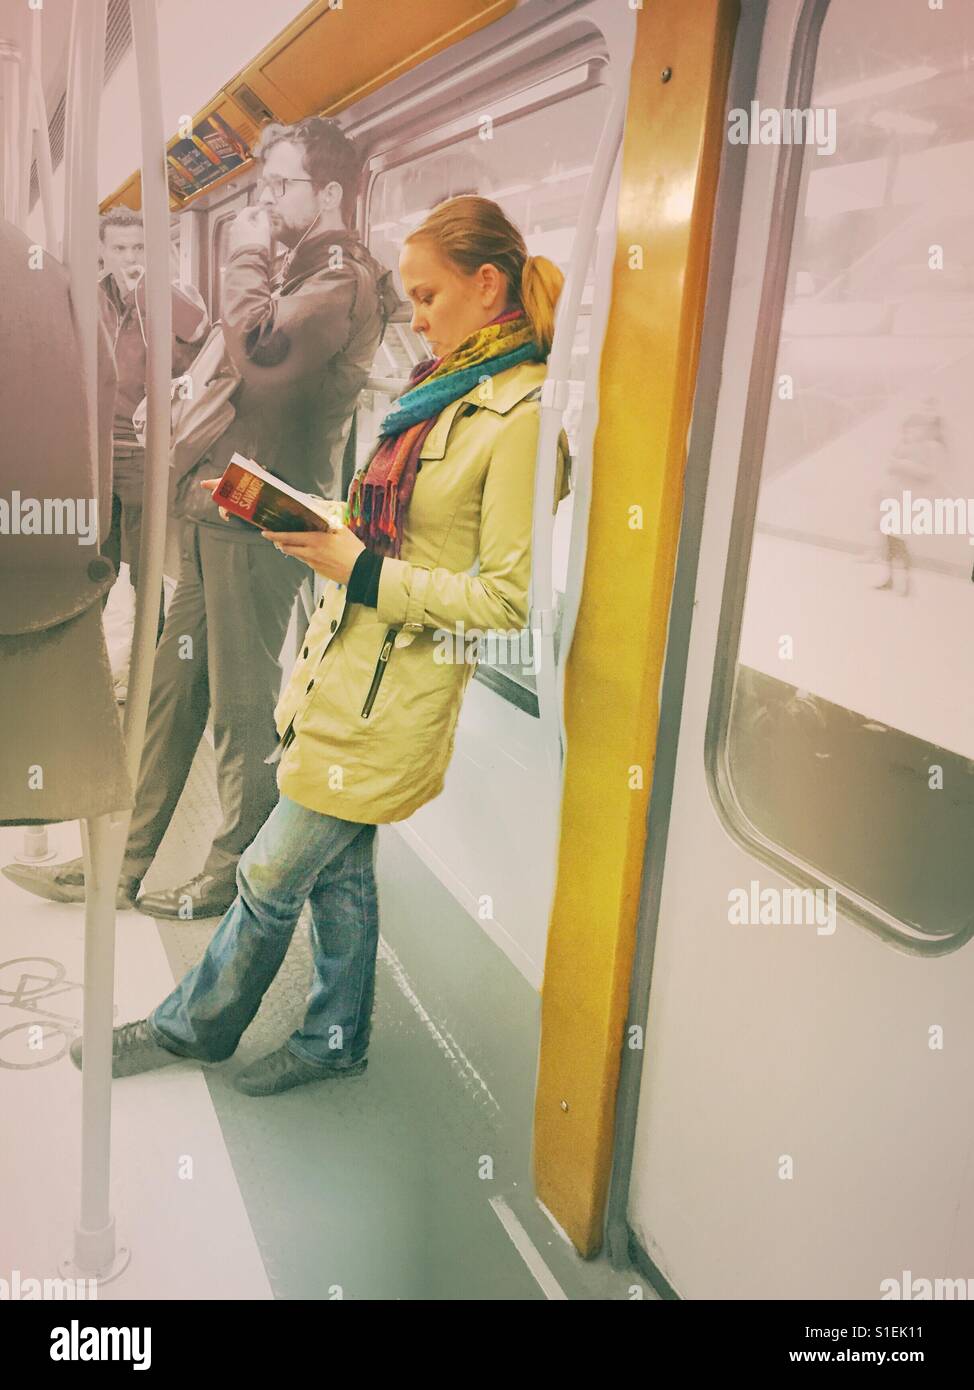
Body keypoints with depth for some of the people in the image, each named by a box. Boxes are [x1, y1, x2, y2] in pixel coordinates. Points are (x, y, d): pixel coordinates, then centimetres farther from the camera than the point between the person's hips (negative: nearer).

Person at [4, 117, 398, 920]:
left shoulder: (344, 276, -8)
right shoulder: (300, 272, 23)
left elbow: (259, 348, -24)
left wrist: (248, 256, -9)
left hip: (260, 521, -10)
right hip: (219, 508, 10)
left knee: (242, 705, 0)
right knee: (170, 691, 11)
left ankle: (238, 875, 16)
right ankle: (121, 863, 21)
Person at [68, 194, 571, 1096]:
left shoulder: (521, 414, -17)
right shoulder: (444, 388, 11)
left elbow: (509, 597, -21)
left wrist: (363, 571, -19)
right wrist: (315, 525, 2)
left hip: (395, 696, -8)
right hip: (348, 661, 8)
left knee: (272, 876, 8)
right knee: (339, 867, 19)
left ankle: (193, 1025, 32)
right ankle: (337, 1039, 38)